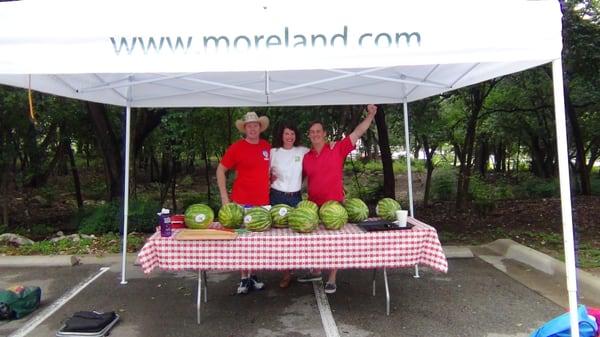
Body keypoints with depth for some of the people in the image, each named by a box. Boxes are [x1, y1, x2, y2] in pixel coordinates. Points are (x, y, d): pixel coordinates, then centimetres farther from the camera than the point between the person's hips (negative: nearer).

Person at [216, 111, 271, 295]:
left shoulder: (267, 146, 5)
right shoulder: (236, 147, -6)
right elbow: (220, 170, -1)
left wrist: (267, 186, 13)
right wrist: (224, 196, -6)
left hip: (263, 201, 4)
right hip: (241, 201, -4)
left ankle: (253, 275, 27)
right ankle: (244, 278, 17)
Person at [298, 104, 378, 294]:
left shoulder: (337, 149, -5)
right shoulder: (306, 157, 5)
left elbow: (357, 133, -8)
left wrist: (370, 115, -15)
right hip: (313, 205, 4)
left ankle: (332, 280, 17)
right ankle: (316, 272, 35)